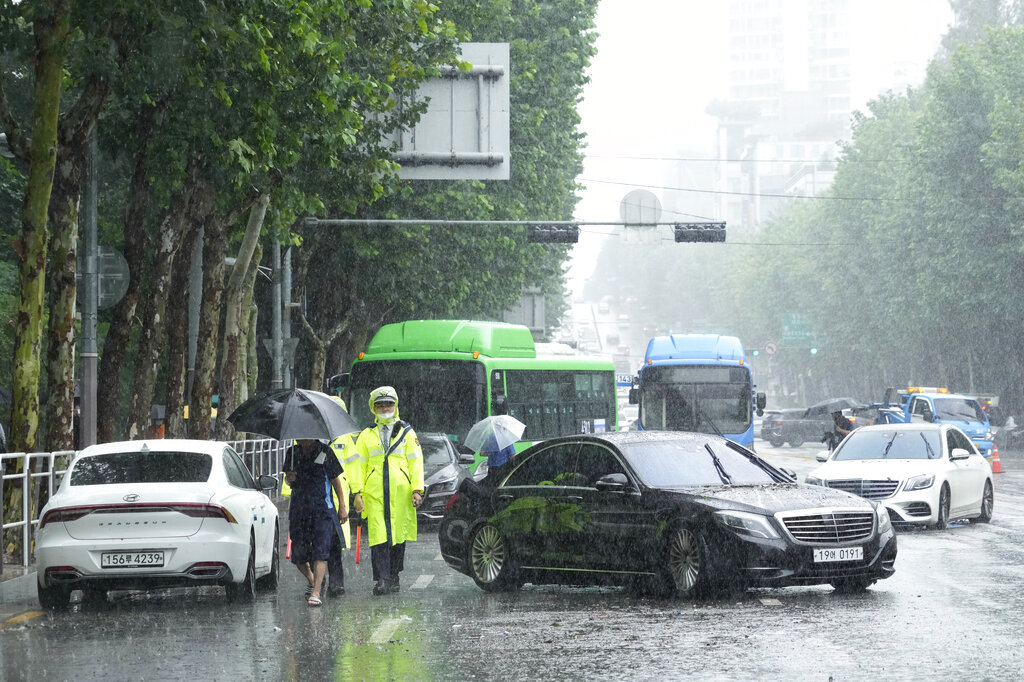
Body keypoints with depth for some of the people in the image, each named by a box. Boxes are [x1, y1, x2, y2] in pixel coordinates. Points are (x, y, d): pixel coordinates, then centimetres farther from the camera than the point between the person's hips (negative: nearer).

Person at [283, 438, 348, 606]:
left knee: (320, 551, -15)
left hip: (322, 509, -4)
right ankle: (312, 581, 34)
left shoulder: (324, 451, -1)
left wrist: (342, 506, 6)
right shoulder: (293, 453, 7)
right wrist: (289, 478, -6)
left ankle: (315, 593, -19)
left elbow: (336, 479, 6)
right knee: (298, 554, 6)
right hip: (299, 509, 4)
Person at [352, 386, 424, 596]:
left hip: (400, 493, 1)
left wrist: (417, 489, -2)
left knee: (398, 536, 5)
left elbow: (415, 462, 7)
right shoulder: (367, 435, 13)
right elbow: (359, 465, 11)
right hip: (374, 494, -1)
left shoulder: (407, 433, 11)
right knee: (378, 536, -10)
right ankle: (380, 581, -14)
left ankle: (393, 578, 17)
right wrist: (357, 492, 0)